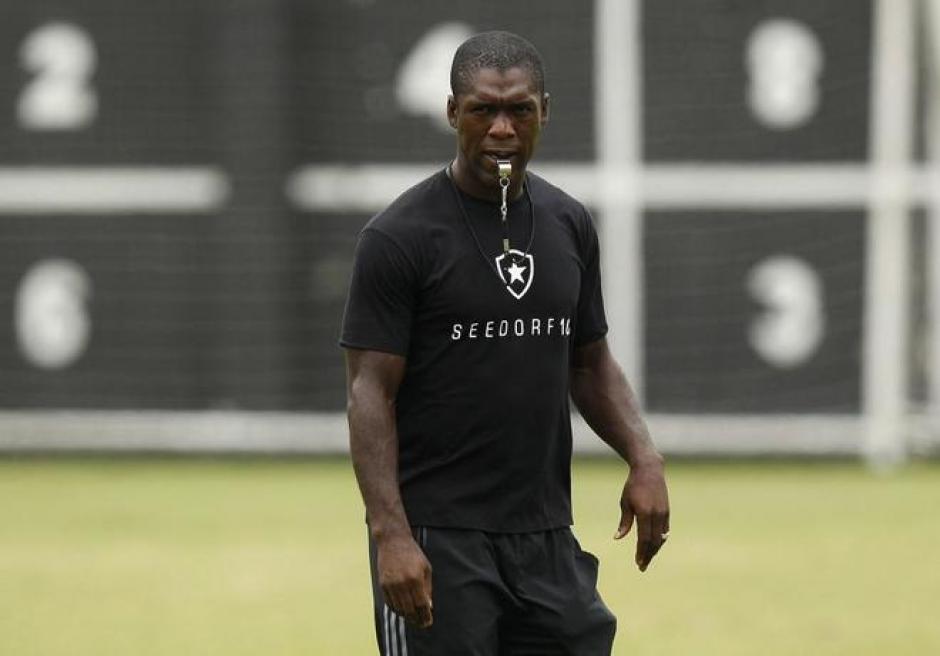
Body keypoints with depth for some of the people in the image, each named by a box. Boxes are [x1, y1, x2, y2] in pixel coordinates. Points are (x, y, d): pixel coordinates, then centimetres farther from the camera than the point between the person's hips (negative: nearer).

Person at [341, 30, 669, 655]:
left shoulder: (569, 224, 10)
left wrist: (644, 457, 1)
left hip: (546, 534, 5)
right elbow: (370, 391, -10)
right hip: (437, 540, -5)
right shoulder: (399, 237, -8)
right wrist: (391, 534, -20)